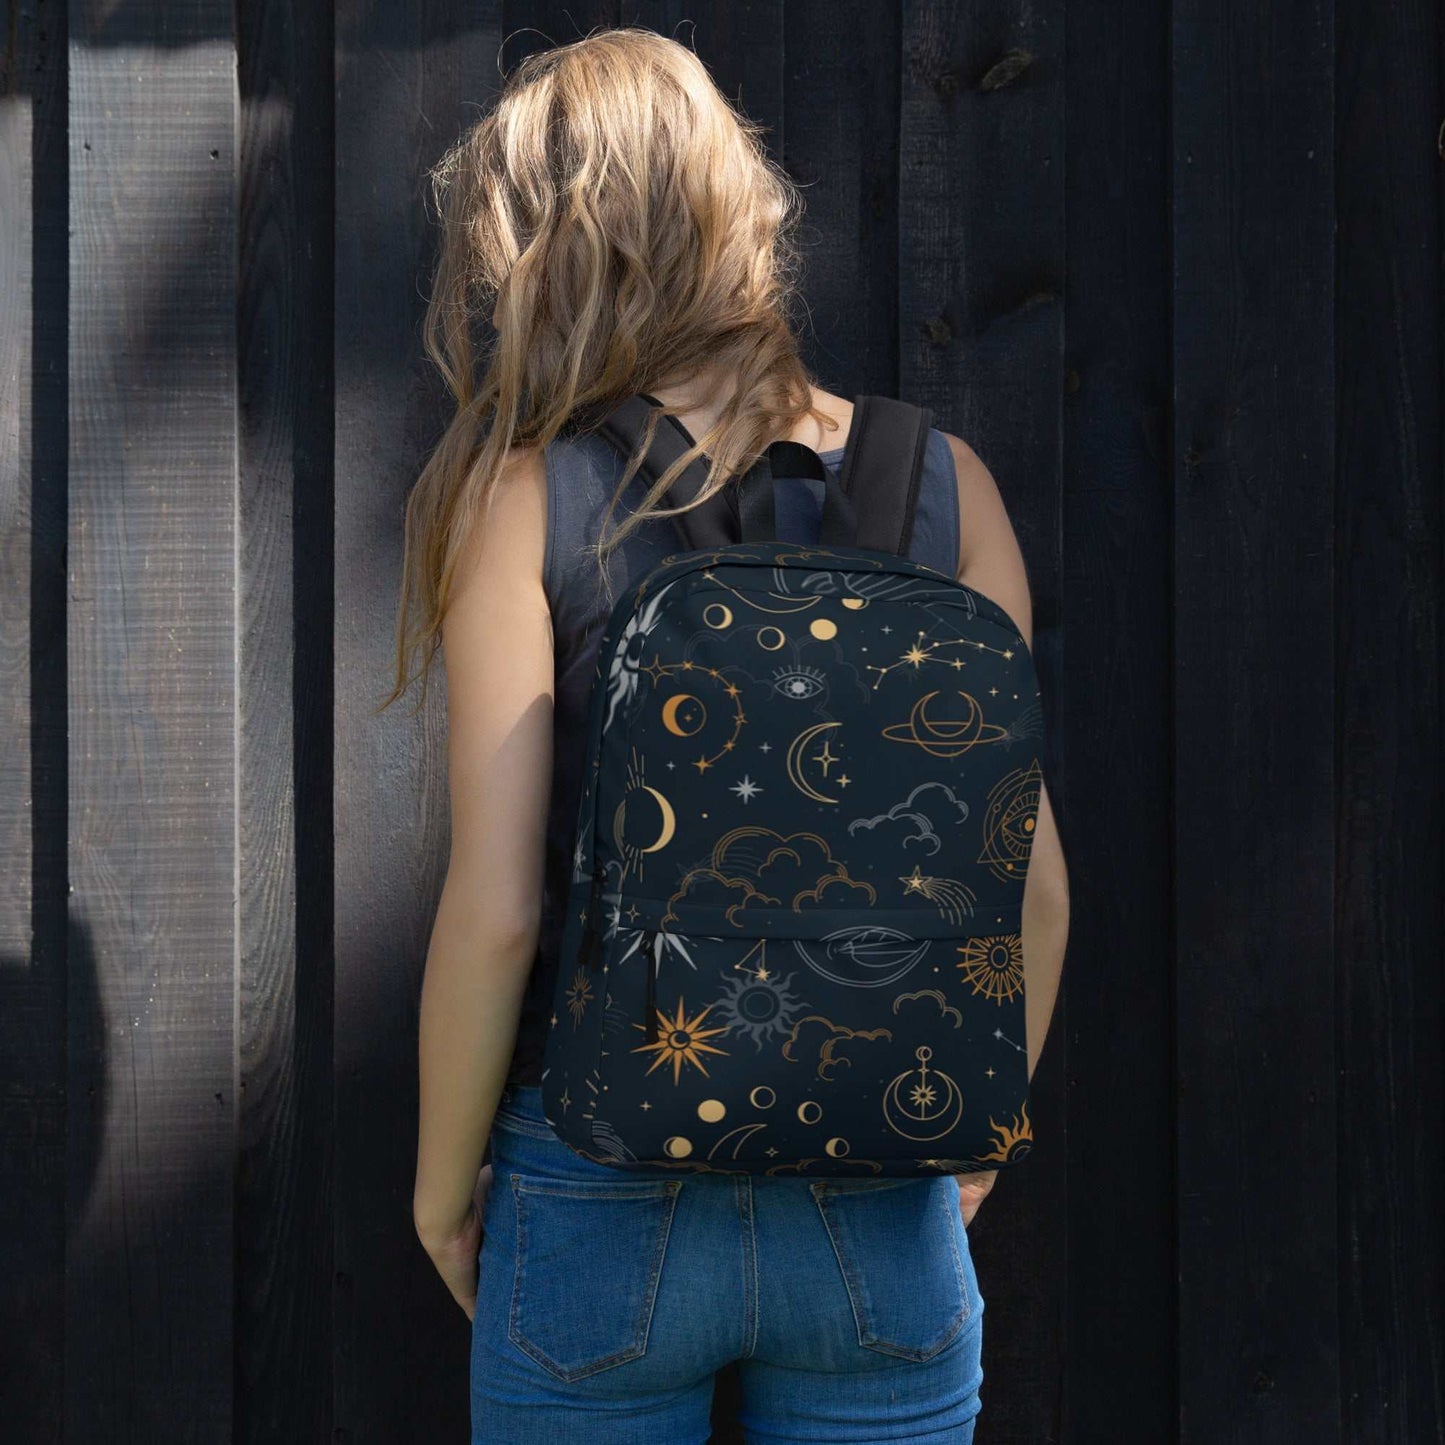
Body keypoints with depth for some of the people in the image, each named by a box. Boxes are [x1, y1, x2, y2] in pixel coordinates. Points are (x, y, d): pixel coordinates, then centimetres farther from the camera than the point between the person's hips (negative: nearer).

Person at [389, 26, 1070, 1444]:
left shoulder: (527, 495, -9)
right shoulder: (940, 480, -2)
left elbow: (495, 911, -13)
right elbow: (1033, 881, -1)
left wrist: (443, 1184, 3)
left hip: (601, 1210, -1)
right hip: (884, 1218, 2)